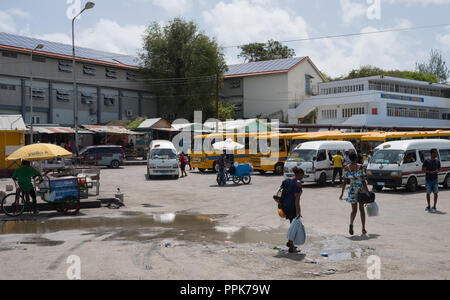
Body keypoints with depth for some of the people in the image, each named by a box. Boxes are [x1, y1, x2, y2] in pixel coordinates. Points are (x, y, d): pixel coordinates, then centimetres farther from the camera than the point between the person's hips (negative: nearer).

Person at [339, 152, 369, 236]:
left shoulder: (346, 168, -2)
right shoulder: (360, 166, -4)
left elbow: (345, 181, -3)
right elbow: (363, 180, -7)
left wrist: (342, 193, 2)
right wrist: (367, 191, -3)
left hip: (352, 189, 0)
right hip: (361, 188, 0)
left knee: (354, 210, 8)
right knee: (361, 209, 13)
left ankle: (351, 224, -20)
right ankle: (363, 229, 15)